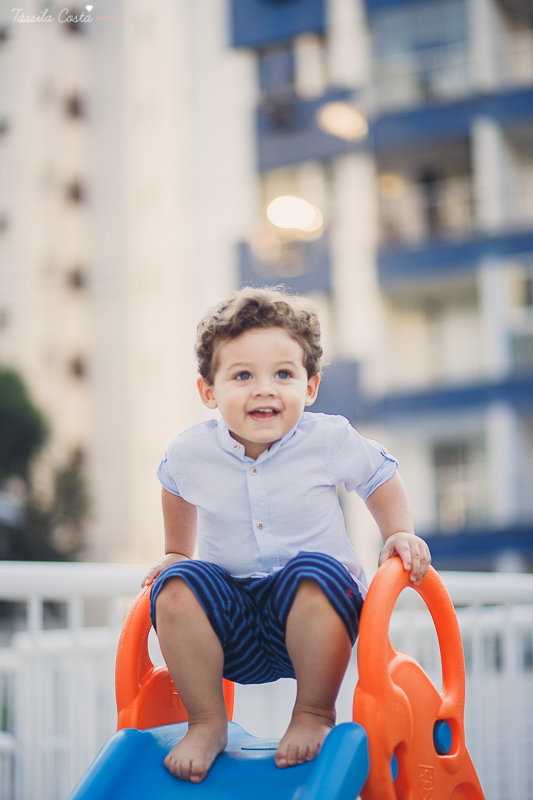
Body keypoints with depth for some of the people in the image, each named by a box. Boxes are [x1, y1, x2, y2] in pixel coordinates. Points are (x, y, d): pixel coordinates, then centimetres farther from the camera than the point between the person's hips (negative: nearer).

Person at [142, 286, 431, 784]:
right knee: (177, 585, -27)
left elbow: (382, 478, 9)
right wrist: (176, 554, 21)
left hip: (312, 612, -2)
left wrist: (399, 535, -3)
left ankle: (315, 714, -13)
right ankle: (207, 723, -8)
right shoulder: (189, 454, -6)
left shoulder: (330, 441, -10)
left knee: (314, 573, -35)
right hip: (232, 624, 2)